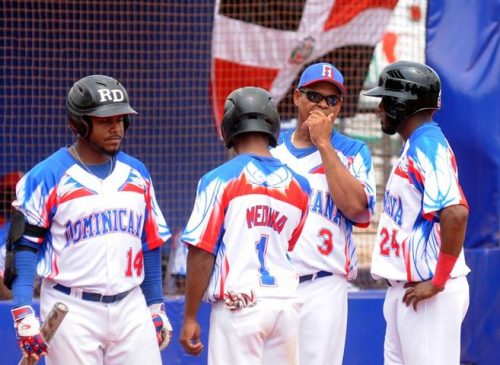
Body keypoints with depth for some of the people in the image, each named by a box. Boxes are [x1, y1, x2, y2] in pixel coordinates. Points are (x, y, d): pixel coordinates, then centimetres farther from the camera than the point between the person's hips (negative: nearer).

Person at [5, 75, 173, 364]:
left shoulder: (137, 174, 11)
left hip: (131, 308, 5)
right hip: (71, 311, -5)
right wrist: (24, 315, -16)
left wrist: (156, 307, 15)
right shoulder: (47, 177, -5)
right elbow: (23, 245, -7)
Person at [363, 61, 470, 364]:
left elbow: (456, 214, -28)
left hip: (428, 295, -10)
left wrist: (437, 282, -23)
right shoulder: (415, 147, 16)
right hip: (404, 290, 10)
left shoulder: (428, 148, -15)